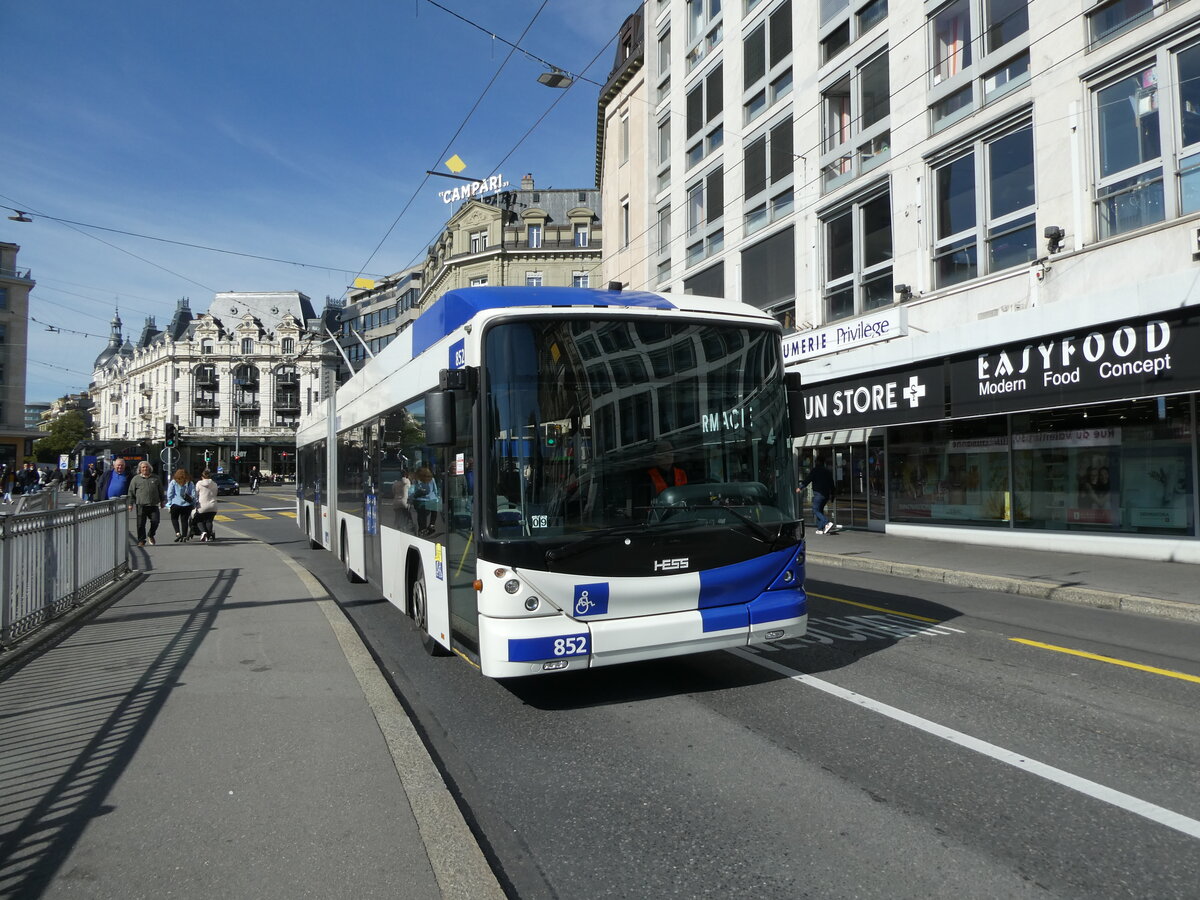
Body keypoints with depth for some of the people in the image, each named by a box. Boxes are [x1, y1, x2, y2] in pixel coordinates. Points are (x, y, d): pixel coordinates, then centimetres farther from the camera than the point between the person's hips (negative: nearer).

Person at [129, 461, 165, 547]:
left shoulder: (155, 478, 12)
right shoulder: (135, 479, 6)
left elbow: (160, 491, 19)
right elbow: (131, 492, 6)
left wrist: (162, 501, 18)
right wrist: (130, 504, 0)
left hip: (154, 505, 1)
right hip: (141, 505, -1)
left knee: (155, 521, -5)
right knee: (141, 524, -2)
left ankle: (151, 535, 20)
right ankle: (141, 540, 8)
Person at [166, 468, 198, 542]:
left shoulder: (173, 482, 0)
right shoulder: (190, 483, 5)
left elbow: (169, 494, -3)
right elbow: (194, 495, 2)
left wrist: (169, 504, 6)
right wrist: (193, 505, 8)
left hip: (176, 504, -2)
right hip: (187, 505, 2)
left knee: (174, 518, 16)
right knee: (184, 520, 10)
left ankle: (178, 533, -2)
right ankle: (184, 536, 8)